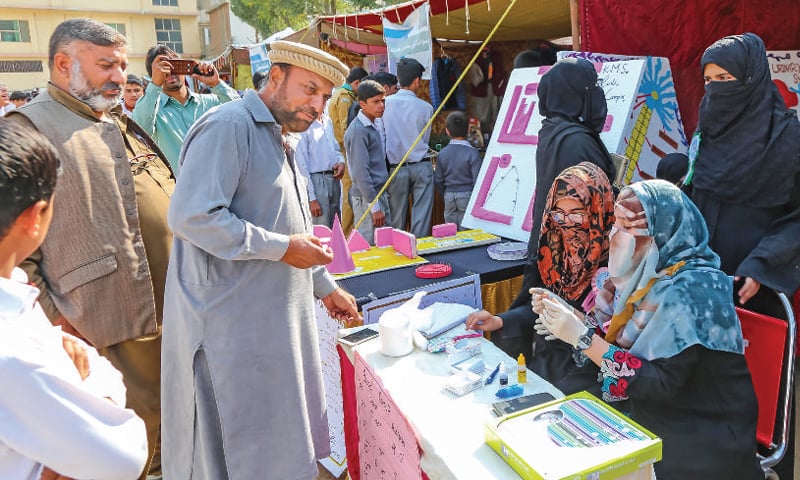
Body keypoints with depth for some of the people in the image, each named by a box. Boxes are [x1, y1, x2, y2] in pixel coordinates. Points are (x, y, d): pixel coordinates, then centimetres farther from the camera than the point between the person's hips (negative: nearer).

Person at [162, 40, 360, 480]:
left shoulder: (276, 139, 18)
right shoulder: (229, 126, -14)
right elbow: (191, 217, -25)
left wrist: (325, 287, 21)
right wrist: (281, 247, -20)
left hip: (276, 319, 9)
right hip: (233, 324, -9)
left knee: (281, 439, 19)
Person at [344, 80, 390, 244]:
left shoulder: (377, 125, 11)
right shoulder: (358, 130, -16)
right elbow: (361, 172, -19)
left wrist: (381, 199, 12)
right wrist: (374, 205, -18)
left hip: (379, 192, 9)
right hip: (366, 198, -9)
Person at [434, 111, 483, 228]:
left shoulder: (442, 153, -1)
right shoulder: (472, 153, -13)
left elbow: (438, 181, 3)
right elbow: (477, 180, -16)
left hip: (449, 197, 4)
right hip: (467, 196, -4)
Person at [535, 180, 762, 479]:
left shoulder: (690, 289, -22)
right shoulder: (654, 274, 2)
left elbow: (662, 383, -25)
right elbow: (626, 342, 5)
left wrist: (583, 338, -25)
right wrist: (571, 319, -6)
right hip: (658, 418, 7)